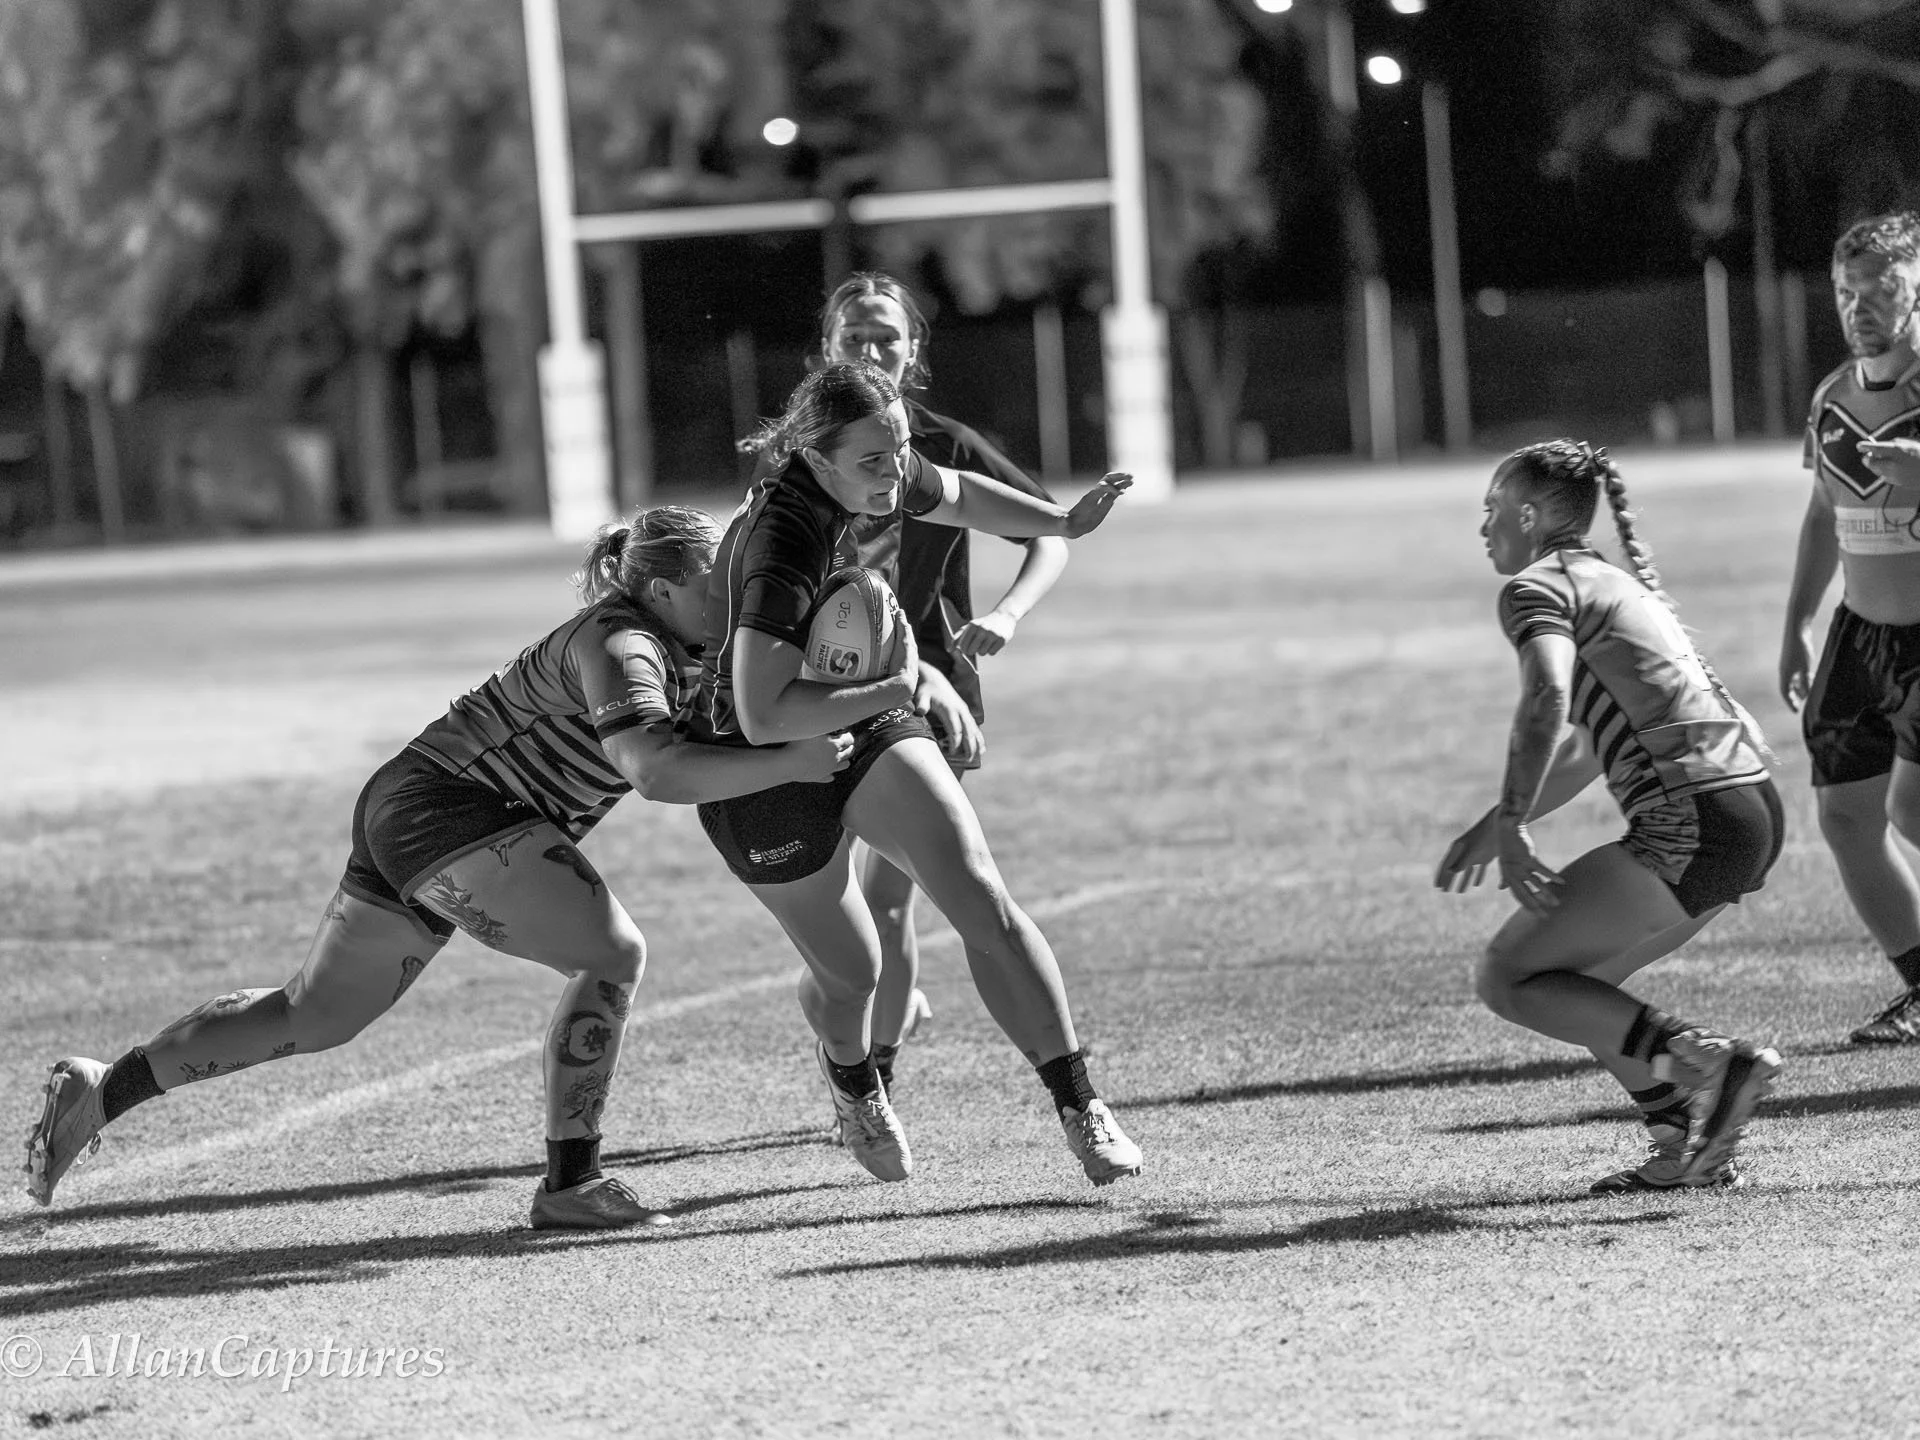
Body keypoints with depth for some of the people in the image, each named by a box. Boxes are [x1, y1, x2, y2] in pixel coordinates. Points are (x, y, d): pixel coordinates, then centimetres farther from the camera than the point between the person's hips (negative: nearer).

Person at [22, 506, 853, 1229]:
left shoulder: (673, 653, 12)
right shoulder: (620, 648, -18)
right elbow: (658, 773, -33)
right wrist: (789, 764, -31)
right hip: (449, 809, -10)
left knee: (314, 1014, 14)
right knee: (611, 956, -14)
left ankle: (100, 1092, 18)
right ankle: (571, 1185, -14)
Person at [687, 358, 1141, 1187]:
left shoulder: (881, 475, -12)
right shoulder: (780, 545, -36)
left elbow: (954, 496, 15)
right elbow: (763, 716, -43)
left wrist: (1064, 522, 11)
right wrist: (893, 691, -34)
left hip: (864, 724, 6)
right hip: (766, 774, -6)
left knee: (985, 906, -13)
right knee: (850, 970, 12)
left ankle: (1080, 1109, -10)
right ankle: (848, 1076, 49)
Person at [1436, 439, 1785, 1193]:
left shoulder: (1536, 588, -2)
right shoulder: (1614, 580, 27)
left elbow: (1547, 700, -23)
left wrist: (1510, 827, -20)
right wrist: (1492, 827, 35)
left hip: (1691, 821, -9)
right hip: (1753, 812, 9)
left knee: (1508, 979, -3)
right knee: (1580, 977, 20)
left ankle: (1709, 1059, -15)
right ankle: (1687, 1148, 11)